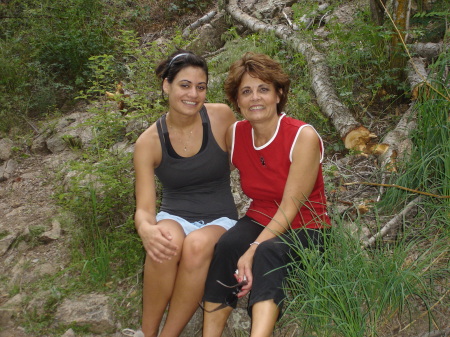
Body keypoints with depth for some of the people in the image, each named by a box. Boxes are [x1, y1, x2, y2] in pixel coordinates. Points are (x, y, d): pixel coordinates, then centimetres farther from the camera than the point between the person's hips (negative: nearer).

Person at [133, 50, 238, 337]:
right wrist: (146, 229, -33)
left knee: (197, 244, -35)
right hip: (175, 217, 0)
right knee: (164, 242, -35)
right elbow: (144, 207, -12)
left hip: (219, 219, 0)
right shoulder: (149, 141, -6)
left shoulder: (222, 117, -6)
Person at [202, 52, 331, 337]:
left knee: (268, 252, -36)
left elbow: (290, 208, -19)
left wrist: (253, 251, -30)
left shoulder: (303, 137, -16)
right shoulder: (235, 135, -2)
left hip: (303, 231, -3)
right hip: (259, 222, 4)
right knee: (227, 244, -29)